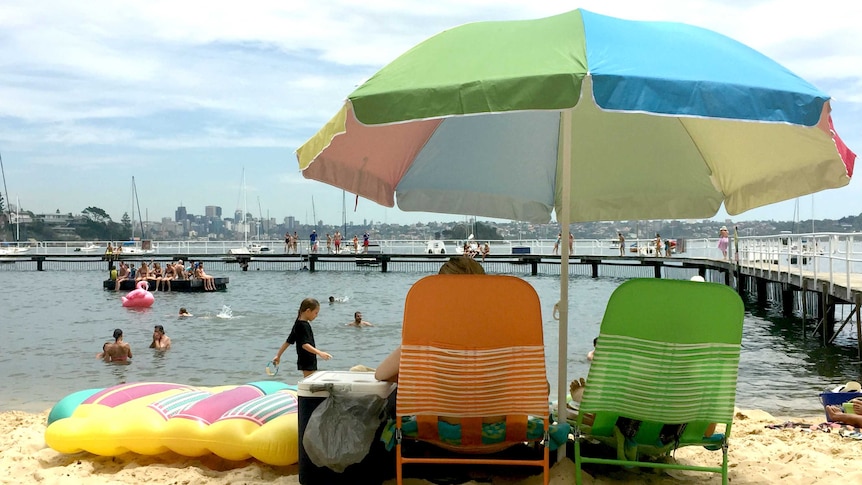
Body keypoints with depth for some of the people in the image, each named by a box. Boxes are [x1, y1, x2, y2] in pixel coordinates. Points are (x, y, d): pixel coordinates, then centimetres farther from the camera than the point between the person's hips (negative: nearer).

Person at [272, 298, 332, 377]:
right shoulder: (303, 326, -18)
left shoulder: (298, 324, 11)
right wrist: (319, 353, -39)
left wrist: (278, 355, 18)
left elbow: (288, 341, 14)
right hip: (308, 362, -10)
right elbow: (304, 345, -29)